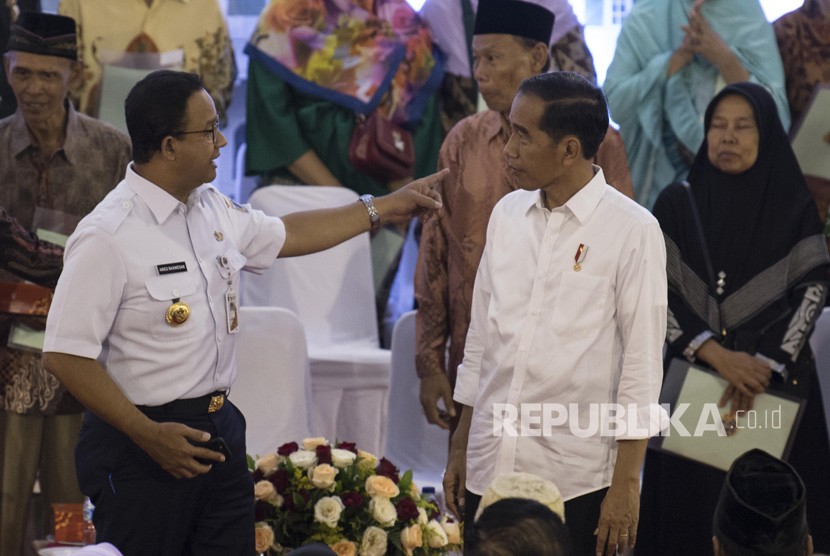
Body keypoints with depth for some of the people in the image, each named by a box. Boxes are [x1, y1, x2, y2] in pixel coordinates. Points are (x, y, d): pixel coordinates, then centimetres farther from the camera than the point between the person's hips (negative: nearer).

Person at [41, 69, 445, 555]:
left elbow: (285, 236, 27)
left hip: (218, 429, 8)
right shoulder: (107, 236, -18)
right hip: (141, 442, -8)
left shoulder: (214, 210, 7)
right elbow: (65, 355, -19)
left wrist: (382, 208, 26)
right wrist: (149, 436, -21)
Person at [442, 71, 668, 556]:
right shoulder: (507, 214, 8)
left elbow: (642, 363, -8)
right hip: (490, 466, 5)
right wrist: (461, 448, 14)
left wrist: (625, 485, -9)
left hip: (577, 476, -5)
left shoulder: (632, 231, -8)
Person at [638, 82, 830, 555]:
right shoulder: (677, 204, 2)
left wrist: (765, 366, -16)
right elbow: (657, 291, -3)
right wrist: (716, 353, -16)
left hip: (776, 385, -1)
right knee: (690, 503, 2)